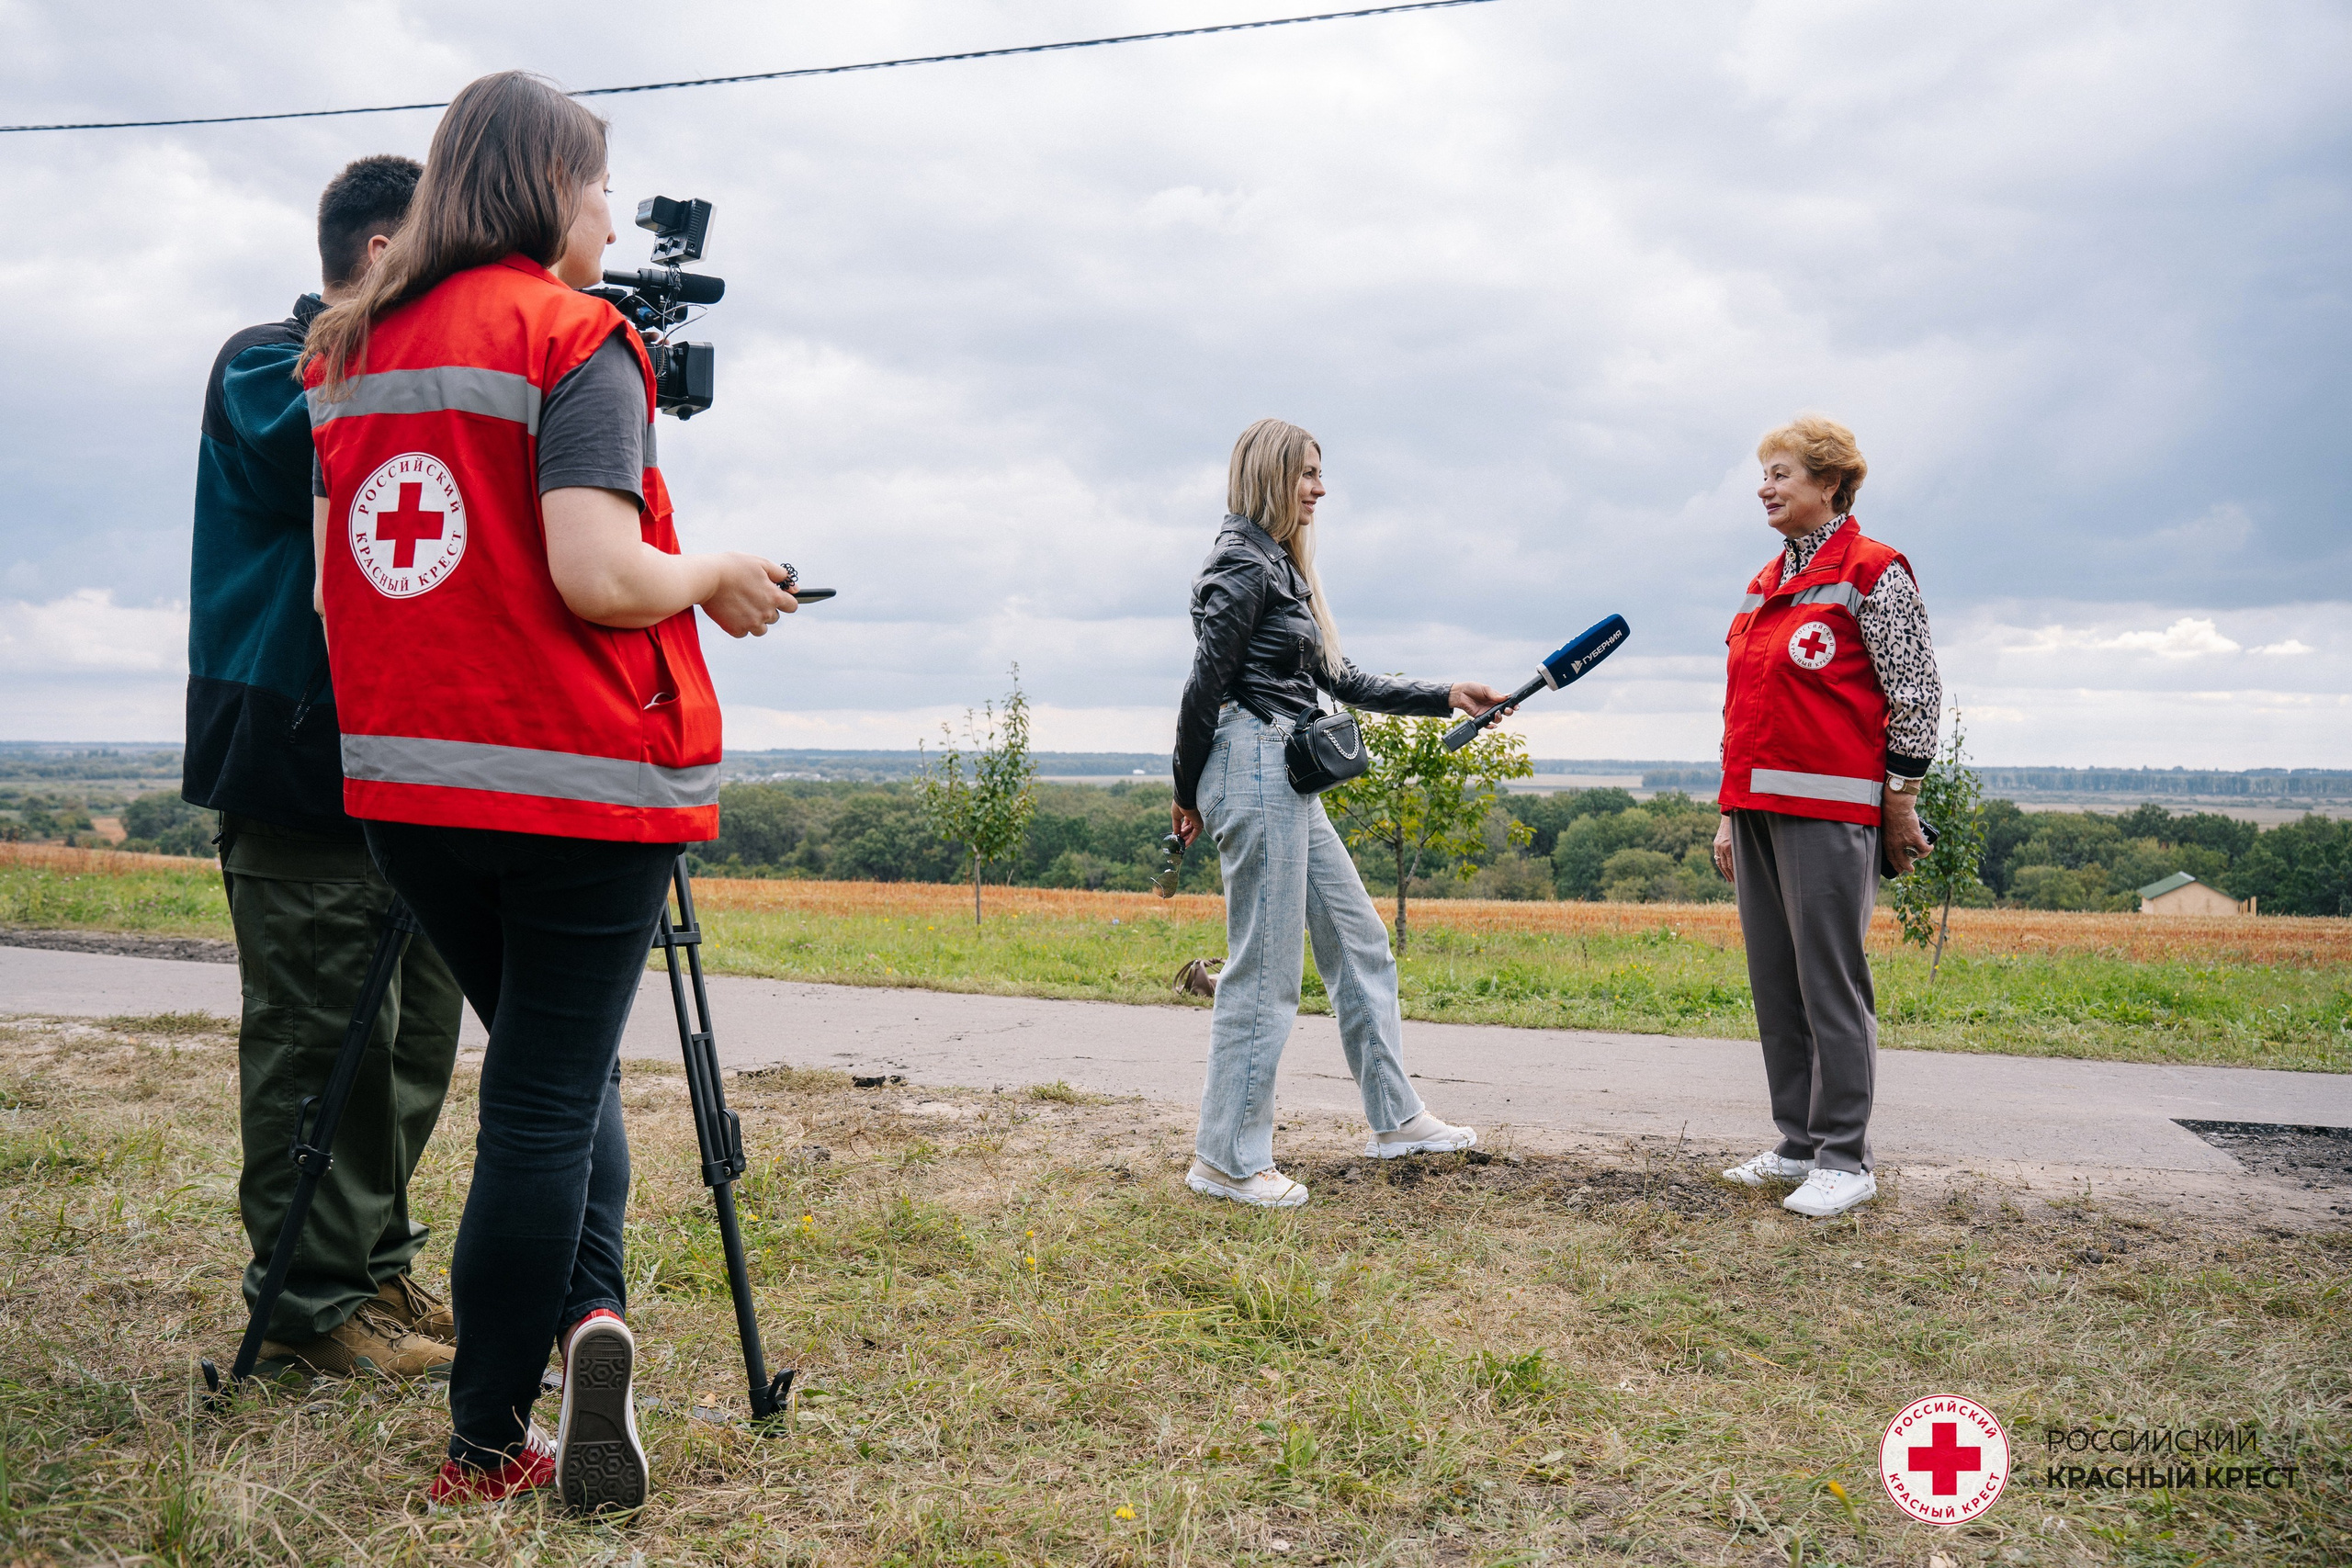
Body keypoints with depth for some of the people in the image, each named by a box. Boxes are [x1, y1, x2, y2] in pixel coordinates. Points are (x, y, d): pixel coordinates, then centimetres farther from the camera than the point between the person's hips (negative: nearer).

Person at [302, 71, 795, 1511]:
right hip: (582, 780, -6)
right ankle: (486, 1443, 8)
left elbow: (334, 577, 14)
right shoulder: (576, 339, -8)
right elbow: (599, 575, -19)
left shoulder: (349, 349, 13)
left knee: (550, 1068, 21)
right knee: (551, 1094, 3)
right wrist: (720, 579, -1)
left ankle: (587, 1307, 7)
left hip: (405, 781, 6)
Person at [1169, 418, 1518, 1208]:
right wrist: (1187, 796, -7)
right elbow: (1204, 686, -14)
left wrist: (1446, 697, 16)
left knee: (1359, 941, 15)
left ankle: (1395, 1118, 26)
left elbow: (1342, 680, 20)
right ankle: (1227, 1158, 4)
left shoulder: (1282, 567, 19)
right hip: (1255, 766, -10)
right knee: (1265, 967, -6)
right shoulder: (1243, 565, -11)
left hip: (1288, 784, 10)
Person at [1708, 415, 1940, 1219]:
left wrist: (1900, 805, -8)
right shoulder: (1764, 584, 18)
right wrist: (1731, 813, 19)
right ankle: (1800, 1143, 19)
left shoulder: (1872, 571, -4)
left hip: (1829, 806, -8)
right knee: (1774, 982, 10)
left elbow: (1918, 692, -7)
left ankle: (1844, 1160, 2)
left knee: (1830, 983, -5)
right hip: (1758, 806, 8)